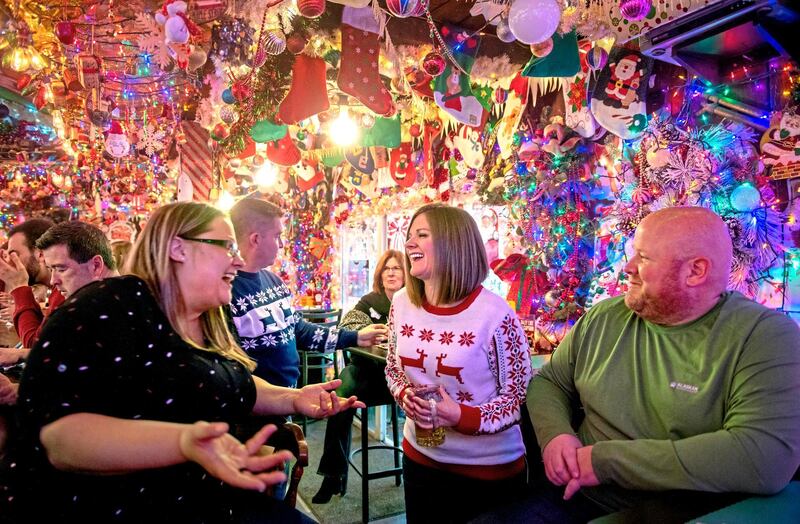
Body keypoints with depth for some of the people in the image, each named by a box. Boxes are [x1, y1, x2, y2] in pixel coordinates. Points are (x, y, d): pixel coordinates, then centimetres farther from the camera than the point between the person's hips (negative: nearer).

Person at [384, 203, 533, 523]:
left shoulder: (495, 314, -22)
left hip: (489, 467, -4)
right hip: (419, 455, 5)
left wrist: (465, 417, -26)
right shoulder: (402, 303, -5)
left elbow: (521, 394, -14)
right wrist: (404, 396, -13)